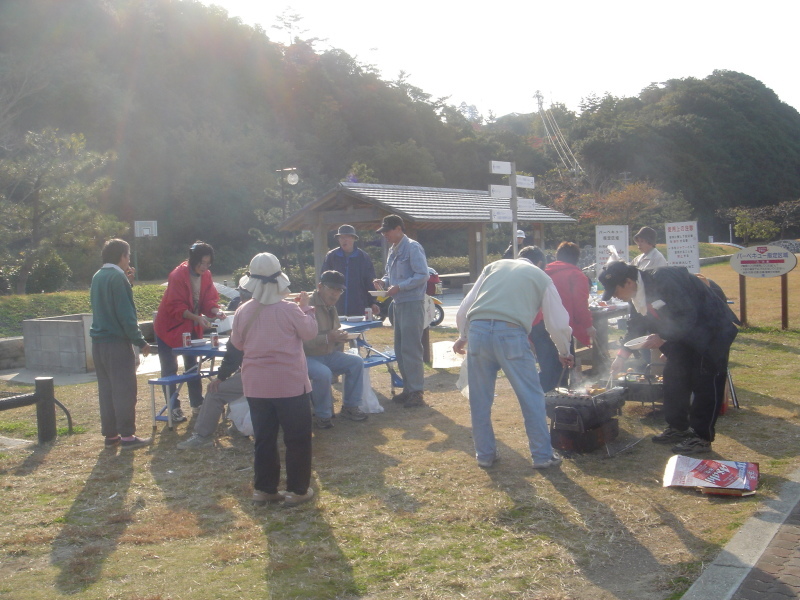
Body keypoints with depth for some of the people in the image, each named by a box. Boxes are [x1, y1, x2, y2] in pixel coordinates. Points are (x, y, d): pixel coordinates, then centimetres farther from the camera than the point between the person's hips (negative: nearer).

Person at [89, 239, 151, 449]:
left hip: (98, 342, 8)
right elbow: (126, 314, -17)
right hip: (117, 344, -8)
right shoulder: (118, 278, -13)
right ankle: (127, 435, -1)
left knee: (106, 390, 11)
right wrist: (140, 341, -12)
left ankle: (110, 434, 16)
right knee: (124, 390, -3)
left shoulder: (97, 277, 12)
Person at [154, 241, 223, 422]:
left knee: (192, 366, 13)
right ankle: (174, 408, 8)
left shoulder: (206, 276, -4)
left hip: (191, 328, 6)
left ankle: (197, 404, 22)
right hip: (170, 327, -6)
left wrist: (217, 311, -26)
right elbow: (176, 307, -25)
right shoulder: (178, 275, -23)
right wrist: (197, 318, -36)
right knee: (169, 368, 1)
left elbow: (209, 300, -4)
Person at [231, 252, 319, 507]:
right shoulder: (289, 309, -14)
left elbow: (237, 343, 10)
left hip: (256, 385, 4)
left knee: (264, 438, 14)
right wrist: (306, 307, 12)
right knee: (298, 438, 7)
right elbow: (310, 332, 0)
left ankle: (264, 488, 20)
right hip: (290, 383, -4)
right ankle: (297, 490, 12)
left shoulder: (243, 312, -3)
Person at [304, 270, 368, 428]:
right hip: (307, 357, -9)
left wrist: (339, 337, 3)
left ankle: (350, 407, 7)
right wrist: (328, 338, -35)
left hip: (328, 355, 9)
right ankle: (322, 415, -13)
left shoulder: (331, 307, 11)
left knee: (357, 362, -4)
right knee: (323, 373, -35)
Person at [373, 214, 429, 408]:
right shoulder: (393, 250, 14)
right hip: (399, 304, 9)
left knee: (411, 348, -8)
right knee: (400, 348, 13)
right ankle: (408, 388, 22)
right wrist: (383, 282, 3)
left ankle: (416, 392, -2)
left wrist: (398, 287, -22)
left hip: (412, 303, -9)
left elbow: (422, 275, -18)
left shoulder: (413, 248, -12)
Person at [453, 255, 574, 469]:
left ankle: (485, 454, 24)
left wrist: (463, 335, 35)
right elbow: (558, 323, 20)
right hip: (511, 333, -2)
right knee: (532, 398, 10)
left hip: (478, 329, 3)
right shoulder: (541, 277, 19)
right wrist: (564, 353, 36)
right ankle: (542, 455, 16)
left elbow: (464, 308, 21)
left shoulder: (494, 266, 25)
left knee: (480, 400, 14)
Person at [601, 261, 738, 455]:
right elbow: (637, 325, 11)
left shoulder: (663, 281, -29)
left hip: (710, 332, -9)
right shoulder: (638, 293, -1)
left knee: (705, 383, -6)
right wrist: (622, 355, 4)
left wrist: (663, 337, -28)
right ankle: (678, 428, 24)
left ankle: (702, 438, 2)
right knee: (673, 378, 12)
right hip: (683, 335, 10)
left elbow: (688, 315, -30)